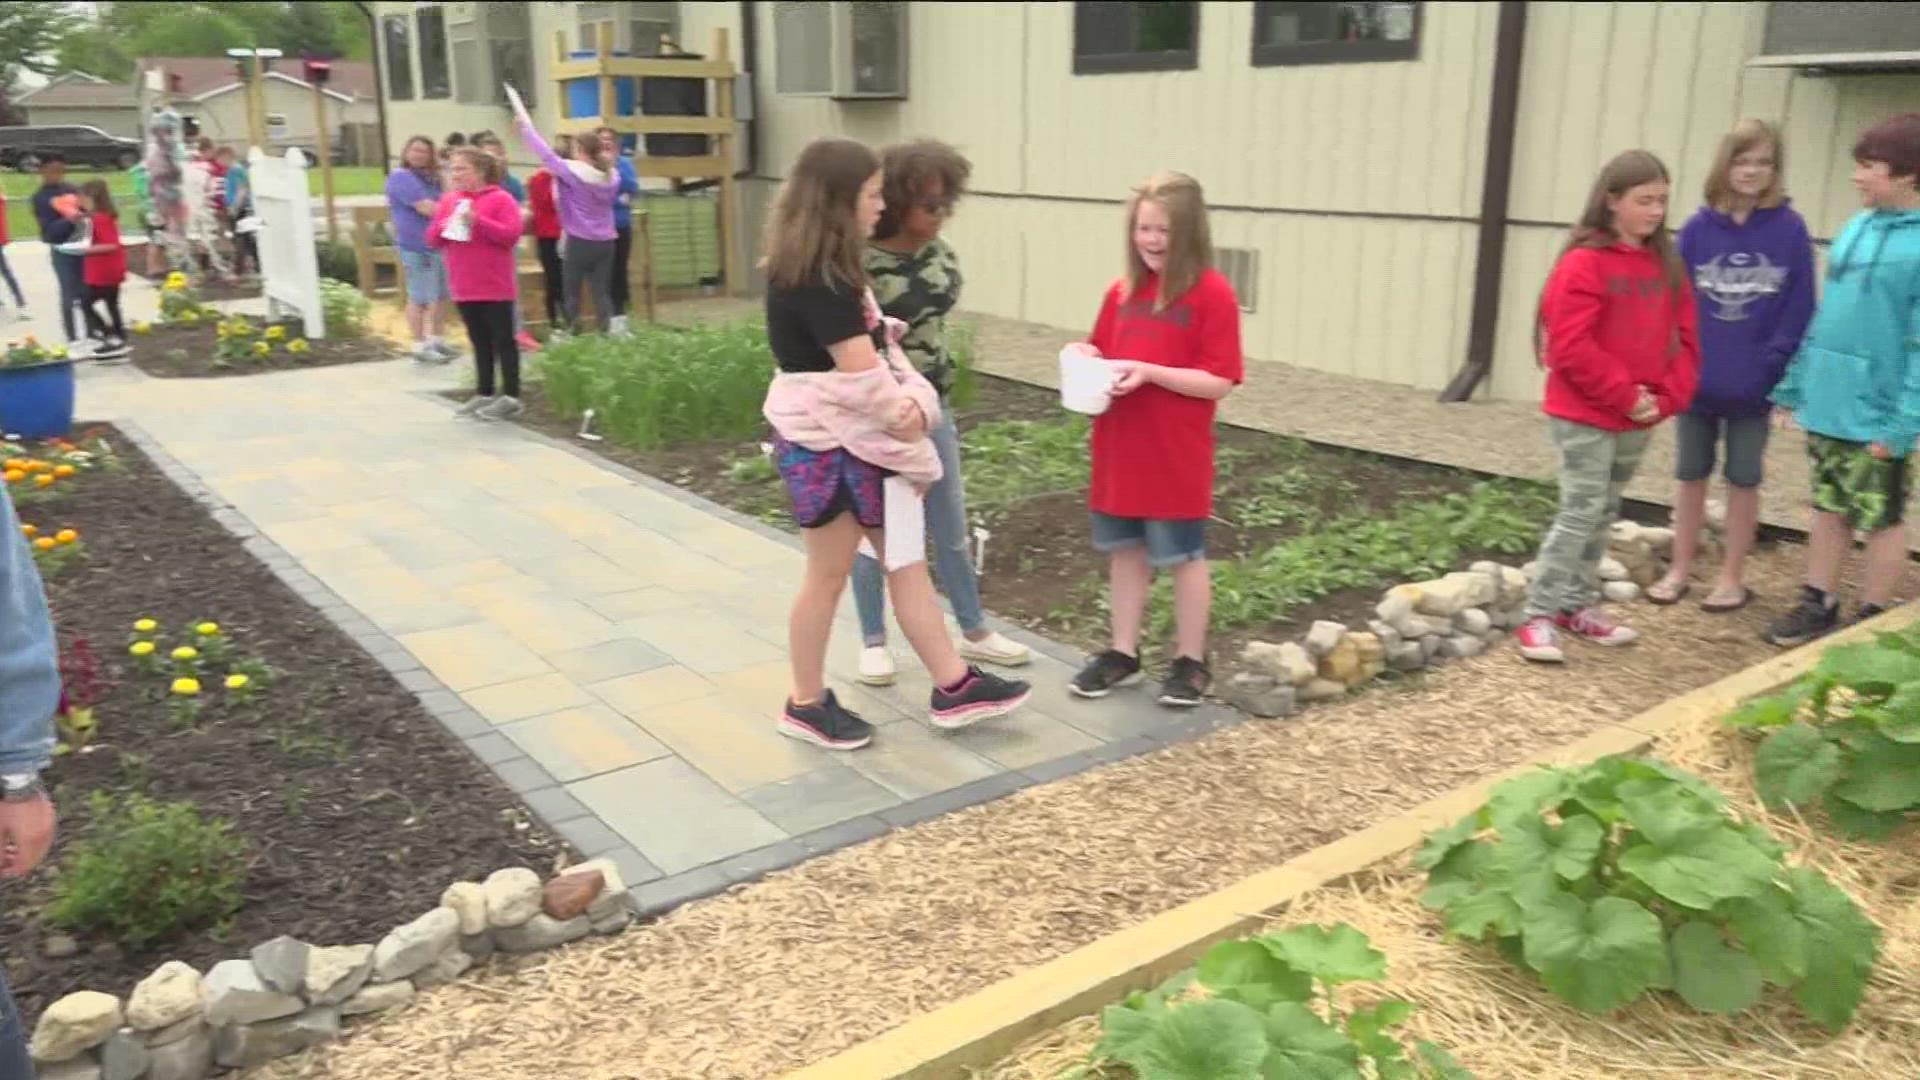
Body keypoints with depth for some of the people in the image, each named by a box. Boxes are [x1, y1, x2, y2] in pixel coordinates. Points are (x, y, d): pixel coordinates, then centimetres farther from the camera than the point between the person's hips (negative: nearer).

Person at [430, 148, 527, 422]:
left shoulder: (500, 198, -8)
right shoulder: (448, 200, 11)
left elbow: (511, 235, -17)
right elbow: (433, 240, 12)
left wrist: (478, 221, -24)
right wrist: (444, 226, -9)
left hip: (495, 286, -6)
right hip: (464, 287, 6)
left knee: (503, 340, -1)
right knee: (479, 342, 12)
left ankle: (511, 397, 2)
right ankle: (484, 394, 19)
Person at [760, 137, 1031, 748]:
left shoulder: (828, 268, 11)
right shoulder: (813, 277, -21)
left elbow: (879, 345, 7)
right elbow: (862, 375, -23)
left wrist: (916, 404, -11)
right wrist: (915, 448, -13)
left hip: (859, 438, 10)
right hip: (827, 444, -10)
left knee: (906, 560, 13)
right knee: (829, 574, 4)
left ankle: (953, 687, 21)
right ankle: (807, 705, 21)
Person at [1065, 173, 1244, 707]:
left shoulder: (1212, 294, -11)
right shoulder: (1122, 292, 6)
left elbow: (1219, 382, -15)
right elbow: (1101, 350, 17)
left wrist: (1147, 372, -24)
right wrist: (1088, 361, -6)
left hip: (1176, 457, -5)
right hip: (1119, 451, 6)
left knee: (1184, 555, 7)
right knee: (1125, 550, 14)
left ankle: (1191, 661, 21)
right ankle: (1123, 652, 27)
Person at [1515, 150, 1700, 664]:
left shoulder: (1667, 264, 8)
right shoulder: (1584, 262, -13)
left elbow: (1683, 338, 10)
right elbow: (1571, 348, -19)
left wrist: (1666, 398, -5)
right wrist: (1626, 395, -16)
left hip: (1638, 419, 7)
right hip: (1584, 415, -7)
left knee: (1605, 514, 14)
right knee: (1581, 512, -8)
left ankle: (1579, 605, 25)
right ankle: (1538, 615, -1)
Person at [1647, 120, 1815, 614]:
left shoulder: (1790, 229, -6)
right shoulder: (1698, 228, -3)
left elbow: (1799, 305, -6)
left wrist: (1776, 362, -14)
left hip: (1754, 386, -1)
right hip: (1695, 381, 1)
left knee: (1743, 479, 10)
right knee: (1690, 475, 11)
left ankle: (1732, 577, 21)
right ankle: (1680, 570, 23)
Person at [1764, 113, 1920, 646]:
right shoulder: (1855, 229, 6)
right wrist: (1794, 386, 12)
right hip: (1827, 405, 6)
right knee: (1830, 508, 16)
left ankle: (1871, 622, 20)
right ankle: (1818, 603, 28)